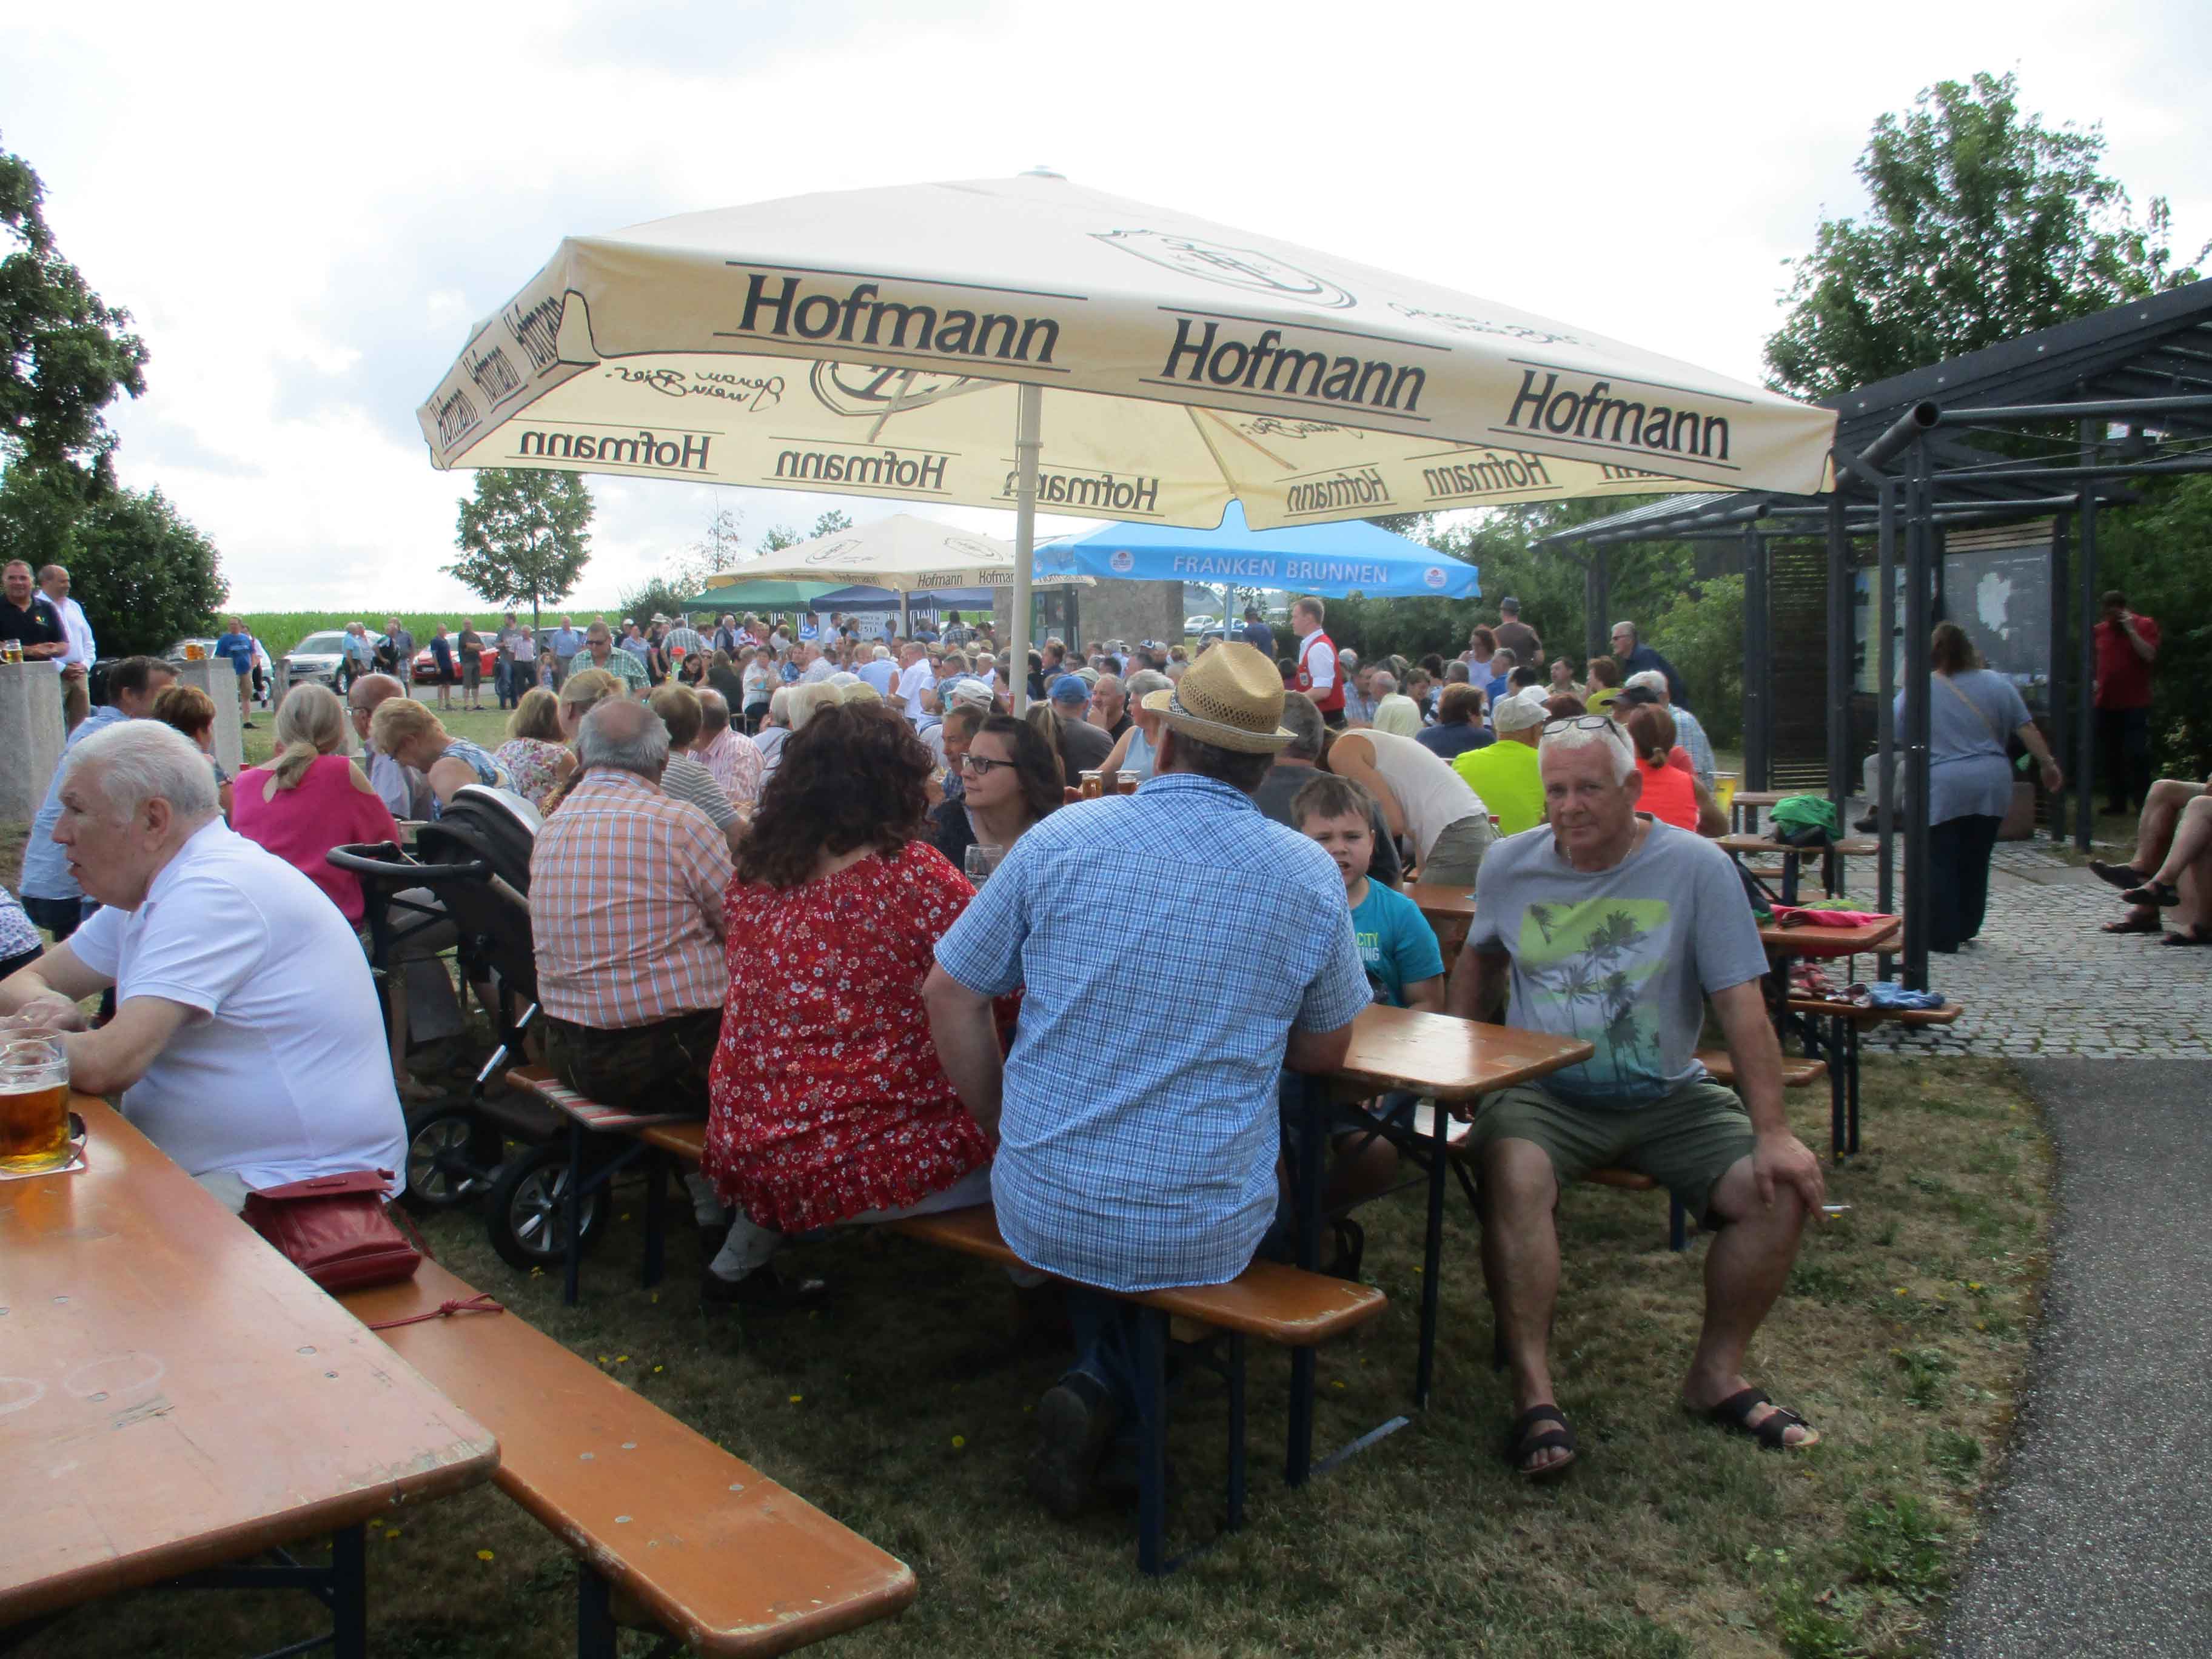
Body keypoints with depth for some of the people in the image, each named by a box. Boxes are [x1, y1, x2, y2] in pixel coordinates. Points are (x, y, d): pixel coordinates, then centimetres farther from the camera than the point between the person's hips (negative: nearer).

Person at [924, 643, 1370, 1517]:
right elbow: (1326, 1052, 9)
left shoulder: (1061, 838, -5)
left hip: (1042, 1213, 2)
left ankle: (1100, 1381, 15)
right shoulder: (1312, 875, -4)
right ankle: (1112, 1392, 9)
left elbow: (948, 993, 1)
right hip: (1210, 1234, -2)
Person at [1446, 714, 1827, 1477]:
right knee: (1515, 1177, -32)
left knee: (1780, 1189, -18)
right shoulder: (1510, 864, 2)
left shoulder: (1695, 867, -7)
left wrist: (1773, 1132, -15)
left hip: (1669, 1096, 1)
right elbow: (1480, 962, 21)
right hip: (1542, 1094, 0)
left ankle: (1716, 1374, 4)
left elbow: (1741, 1004, -9)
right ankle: (1534, 1392, -21)